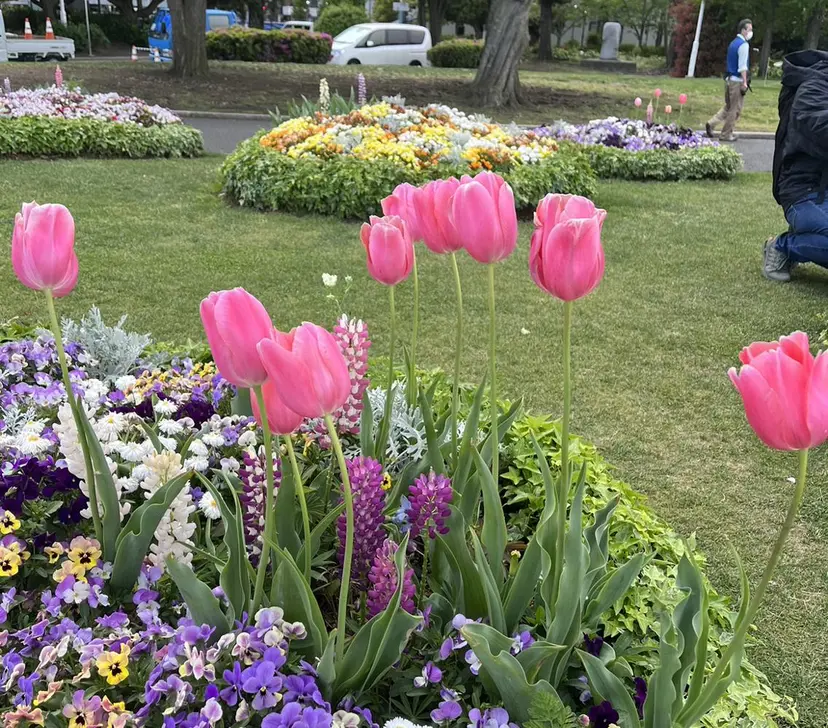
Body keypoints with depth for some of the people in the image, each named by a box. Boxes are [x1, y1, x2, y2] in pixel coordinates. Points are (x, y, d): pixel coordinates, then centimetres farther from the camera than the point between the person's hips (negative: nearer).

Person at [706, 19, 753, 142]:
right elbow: (742, 66, -18)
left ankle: (711, 124, 6)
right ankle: (726, 134, 6)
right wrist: (744, 82, -18)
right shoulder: (744, 45, -13)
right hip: (737, 81, -8)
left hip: (728, 79, 8)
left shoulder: (733, 43, 14)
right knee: (735, 109, 1)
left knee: (728, 107, 17)